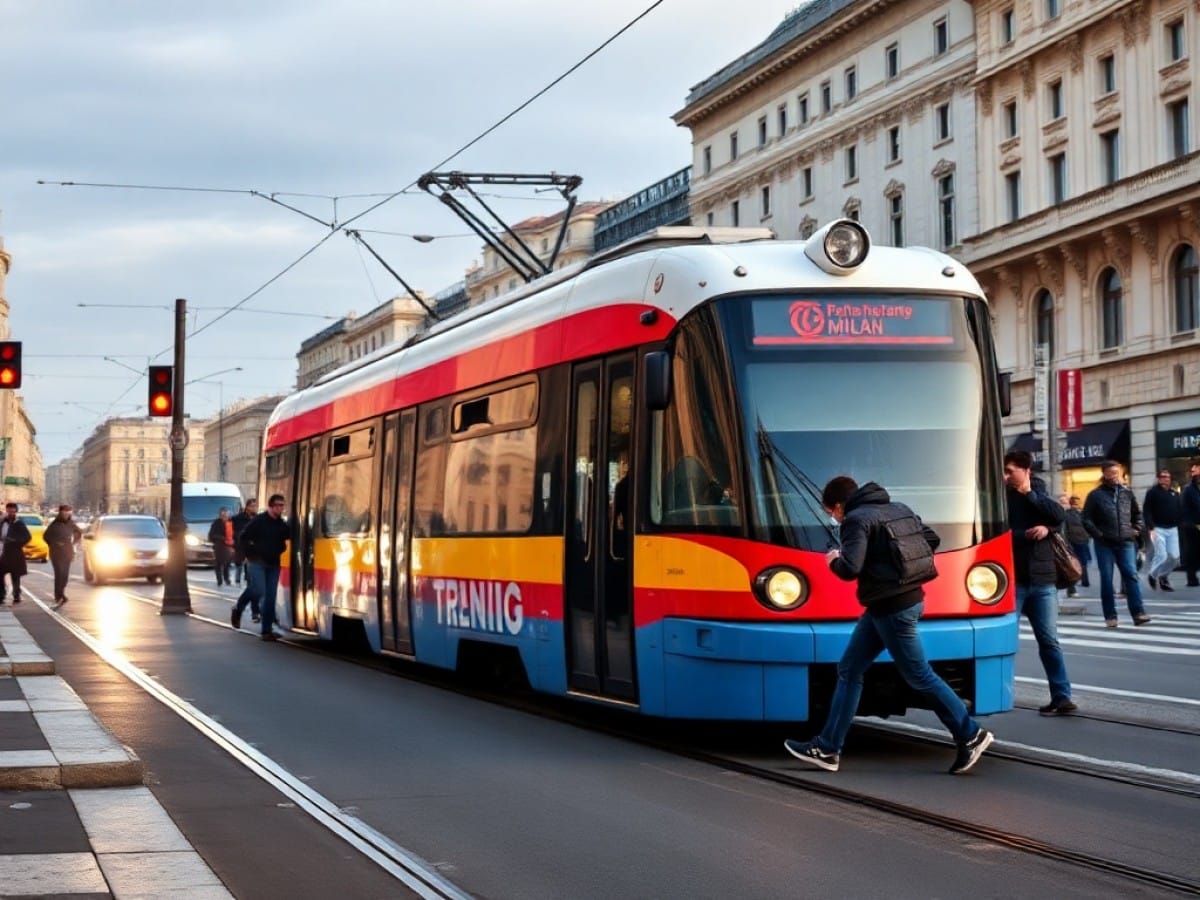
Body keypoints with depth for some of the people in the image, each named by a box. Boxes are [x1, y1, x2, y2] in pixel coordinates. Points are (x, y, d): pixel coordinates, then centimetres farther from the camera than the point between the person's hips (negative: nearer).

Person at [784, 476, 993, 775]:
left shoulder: (857, 520, -14)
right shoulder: (898, 509, 12)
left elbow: (850, 569, -23)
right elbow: (931, 539, 17)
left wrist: (833, 560, -2)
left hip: (892, 609, -10)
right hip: (908, 598, 10)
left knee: (920, 676, -1)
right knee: (849, 671, 11)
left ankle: (971, 735, 5)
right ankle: (828, 748, 13)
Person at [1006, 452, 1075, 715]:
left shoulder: (1039, 493, 10)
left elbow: (1059, 517, -7)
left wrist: (1030, 493, -12)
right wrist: (1030, 533, -13)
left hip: (1042, 580, 2)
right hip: (1011, 580, -2)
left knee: (1049, 640, 2)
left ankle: (1061, 696, 2)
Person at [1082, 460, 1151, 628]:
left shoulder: (1127, 493, 9)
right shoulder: (1096, 495, -1)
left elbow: (1137, 514, 22)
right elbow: (1087, 519, 0)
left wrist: (1136, 530, 9)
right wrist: (1098, 534, -9)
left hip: (1126, 542, 2)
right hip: (1104, 544, -2)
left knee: (1131, 576, -6)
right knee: (1106, 579, 1)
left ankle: (1138, 613, -9)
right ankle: (1110, 615, 7)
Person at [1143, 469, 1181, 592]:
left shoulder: (1175, 493, 13)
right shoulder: (1153, 492, -3)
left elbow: (1181, 510, 14)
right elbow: (1146, 511, -8)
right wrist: (1150, 528, -16)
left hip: (1172, 529, 5)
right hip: (1158, 529, -5)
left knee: (1174, 556, -2)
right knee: (1162, 556, -12)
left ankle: (1163, 576, 18)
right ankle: (1152, 575, 12)